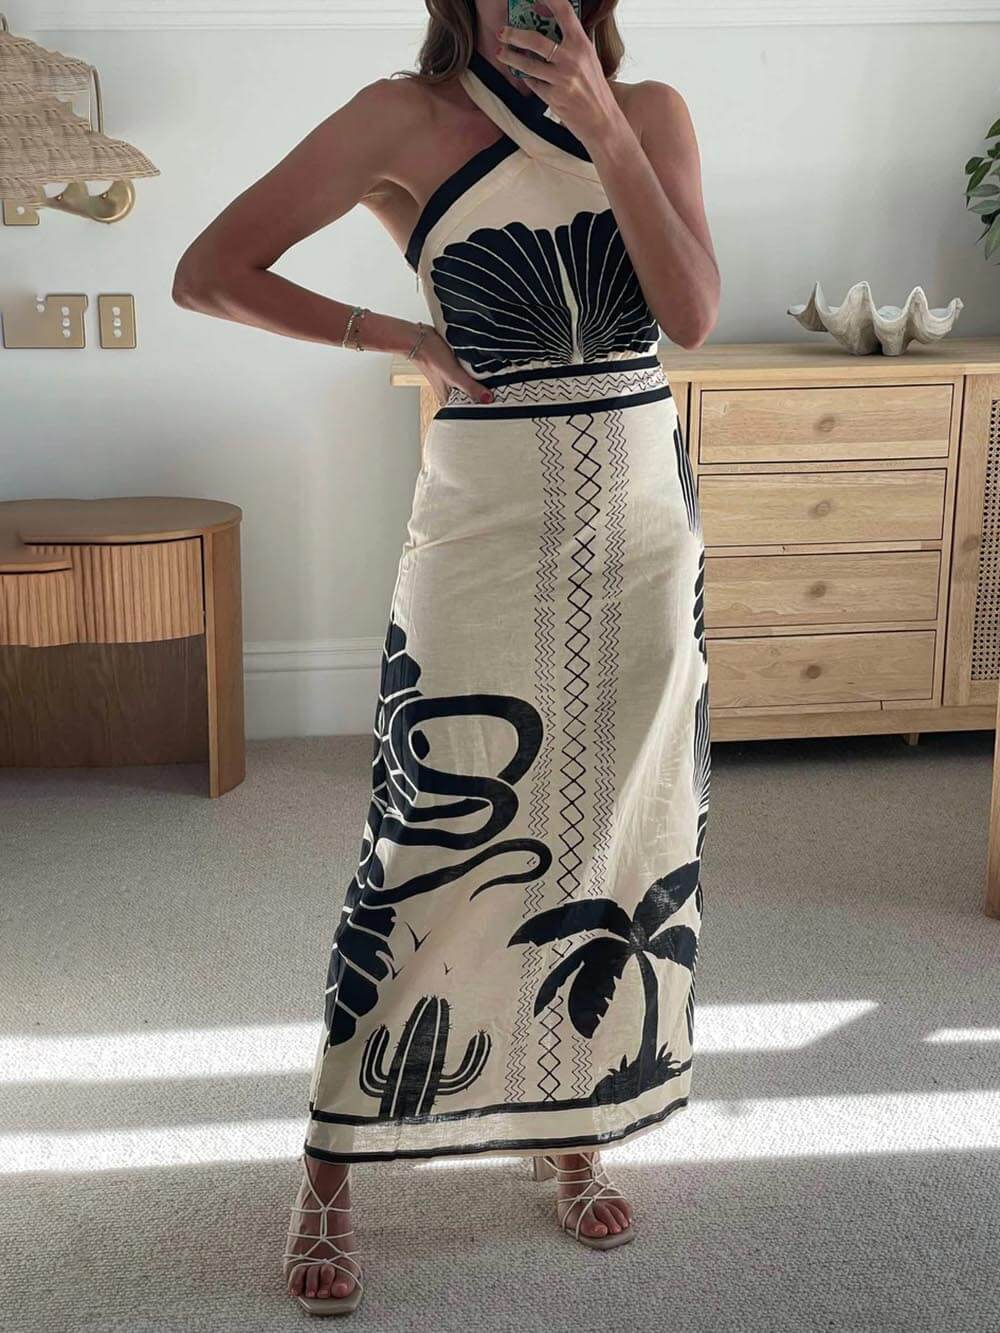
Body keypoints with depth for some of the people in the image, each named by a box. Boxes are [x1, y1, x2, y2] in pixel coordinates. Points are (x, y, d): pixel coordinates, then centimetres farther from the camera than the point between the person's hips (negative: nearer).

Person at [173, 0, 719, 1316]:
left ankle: (572, 1131, 30)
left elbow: (694, 312, -8)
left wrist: (602, 125, -15)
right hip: (487, 528, -4)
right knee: (431, 846, -1)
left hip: (643, 526, 4)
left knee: (619, 834, 11)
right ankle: (329, 1175, 14)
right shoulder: (410, 119, -5)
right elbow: (208, 272, -5)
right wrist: (396, 335, -4)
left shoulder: (652, 111, 6)